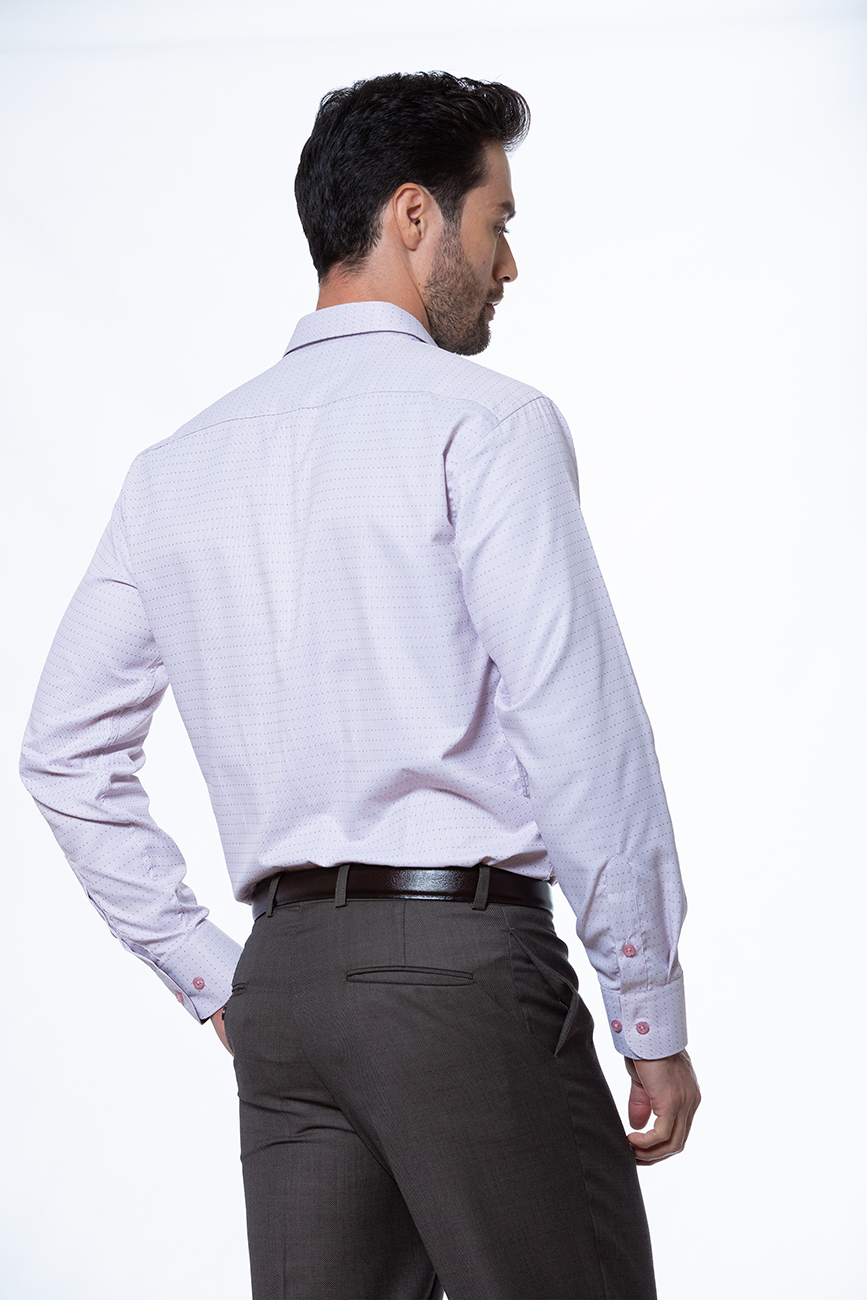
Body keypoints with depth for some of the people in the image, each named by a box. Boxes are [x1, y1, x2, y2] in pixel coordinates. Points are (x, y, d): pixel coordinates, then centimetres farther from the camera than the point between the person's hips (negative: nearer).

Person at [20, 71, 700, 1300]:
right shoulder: (484, 422, -5)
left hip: (282, 972, 6)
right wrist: (654, 1016, -5)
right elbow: (581, 732, -11)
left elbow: (64, 752, 16)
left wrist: (209, 976, 18)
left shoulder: (180, 467, 14)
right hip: (464, 954, -6)